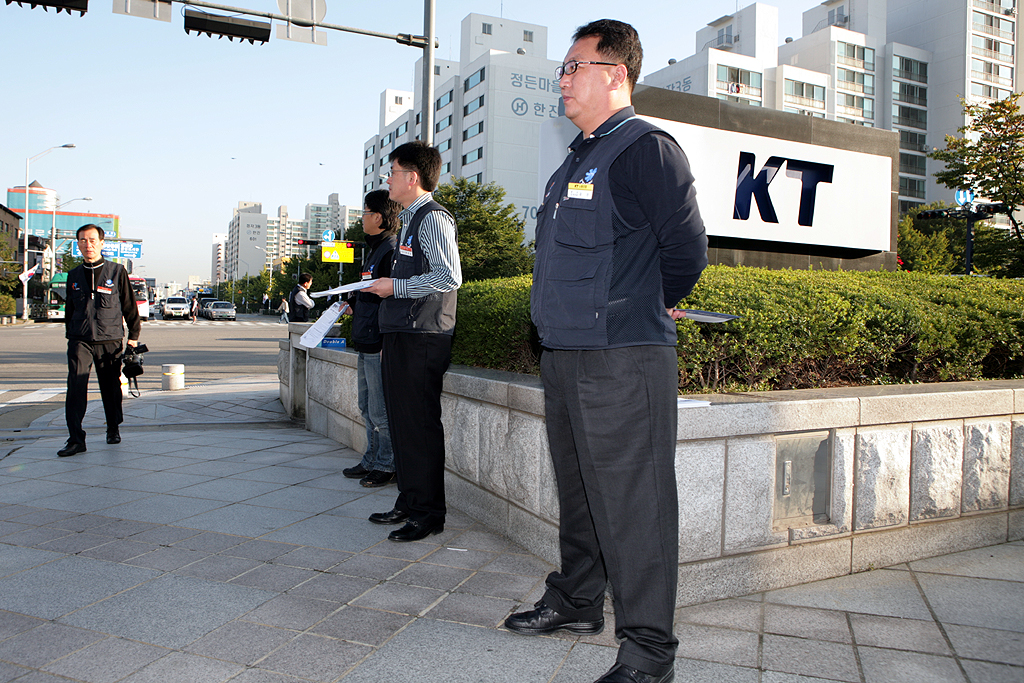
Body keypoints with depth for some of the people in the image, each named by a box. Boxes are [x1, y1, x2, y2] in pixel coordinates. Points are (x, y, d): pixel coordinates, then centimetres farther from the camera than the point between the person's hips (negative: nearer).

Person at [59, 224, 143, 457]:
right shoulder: (74, 276, 11)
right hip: (80, 341, 2)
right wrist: (70, 335, 22)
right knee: (76, 386, -12)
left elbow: (130, 306, 7)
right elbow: (69, 309, 22)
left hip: (109, 340, -1)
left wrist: (133, 335, 6)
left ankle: (113, 429, 28)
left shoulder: (117, 272, 3)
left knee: (111, 387, 7)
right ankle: (76, 439, -11)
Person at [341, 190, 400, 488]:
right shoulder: (375, 250, 17)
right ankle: (372, 461, 26)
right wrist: (352, 304, 17)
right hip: (366, 345, 11)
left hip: (380, 346, -10)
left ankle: (386, 466, 9)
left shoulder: (392, 250, -15)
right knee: (367, 407, 16)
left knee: (380, 410, -3)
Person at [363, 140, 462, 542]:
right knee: (402, 422, 13)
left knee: (420, 424, -5)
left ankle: (429, 513, 4)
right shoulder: (411, 220, 21)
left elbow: (448, 276, -21)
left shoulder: (433, 218, -10)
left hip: (421, 338, -10)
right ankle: (409, 502, 24)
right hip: (400, 335, 10)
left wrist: (395, 286, -15)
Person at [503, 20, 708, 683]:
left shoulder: (645, 148, -9)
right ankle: (577, 601, 36)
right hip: (565, 354, 9)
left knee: (632, 504, -3)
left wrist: (652, 306, 3)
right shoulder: (578, 159, 19)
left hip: (623, 360, -9)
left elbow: (687, 247, -13)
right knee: (578, 490, 19)